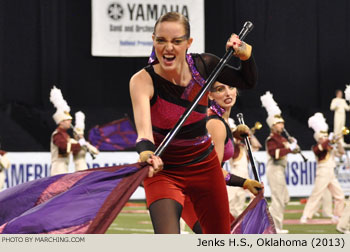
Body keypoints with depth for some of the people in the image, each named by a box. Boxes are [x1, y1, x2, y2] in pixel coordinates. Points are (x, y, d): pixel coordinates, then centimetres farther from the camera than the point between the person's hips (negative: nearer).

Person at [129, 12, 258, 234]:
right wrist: (147, 154, -63)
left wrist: (244, 54, -15)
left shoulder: (203, 65, -12)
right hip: (163, 172, -4)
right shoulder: (143, 80, -23)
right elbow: (143, 128, -41)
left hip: (205, 166, 4)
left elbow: (248, 82, 6)